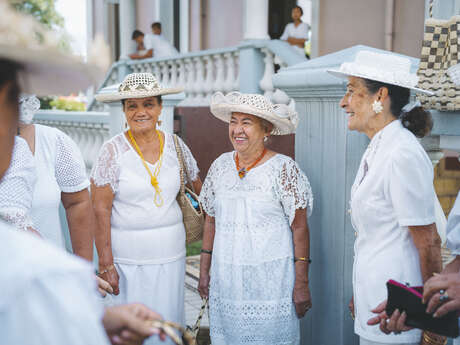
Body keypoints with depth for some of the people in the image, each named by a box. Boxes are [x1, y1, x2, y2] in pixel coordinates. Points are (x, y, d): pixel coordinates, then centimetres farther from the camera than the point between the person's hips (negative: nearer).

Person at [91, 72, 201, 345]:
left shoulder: (175, 145, 2)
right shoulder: (113, 151, -8)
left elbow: (200, 189, 14)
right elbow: (100, 209, -9)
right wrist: (106, 264, -12)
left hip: (170, 250, 3)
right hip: (127, 254, -3)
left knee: (168, 320, 9)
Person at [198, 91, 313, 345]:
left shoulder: (283, 169, -9)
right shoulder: (221, 166, 5)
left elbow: (299, 228, -9)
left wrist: (301, 284, -11)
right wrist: (204, 270, 12)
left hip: (270, 282, -4)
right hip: (226, 278, 5)